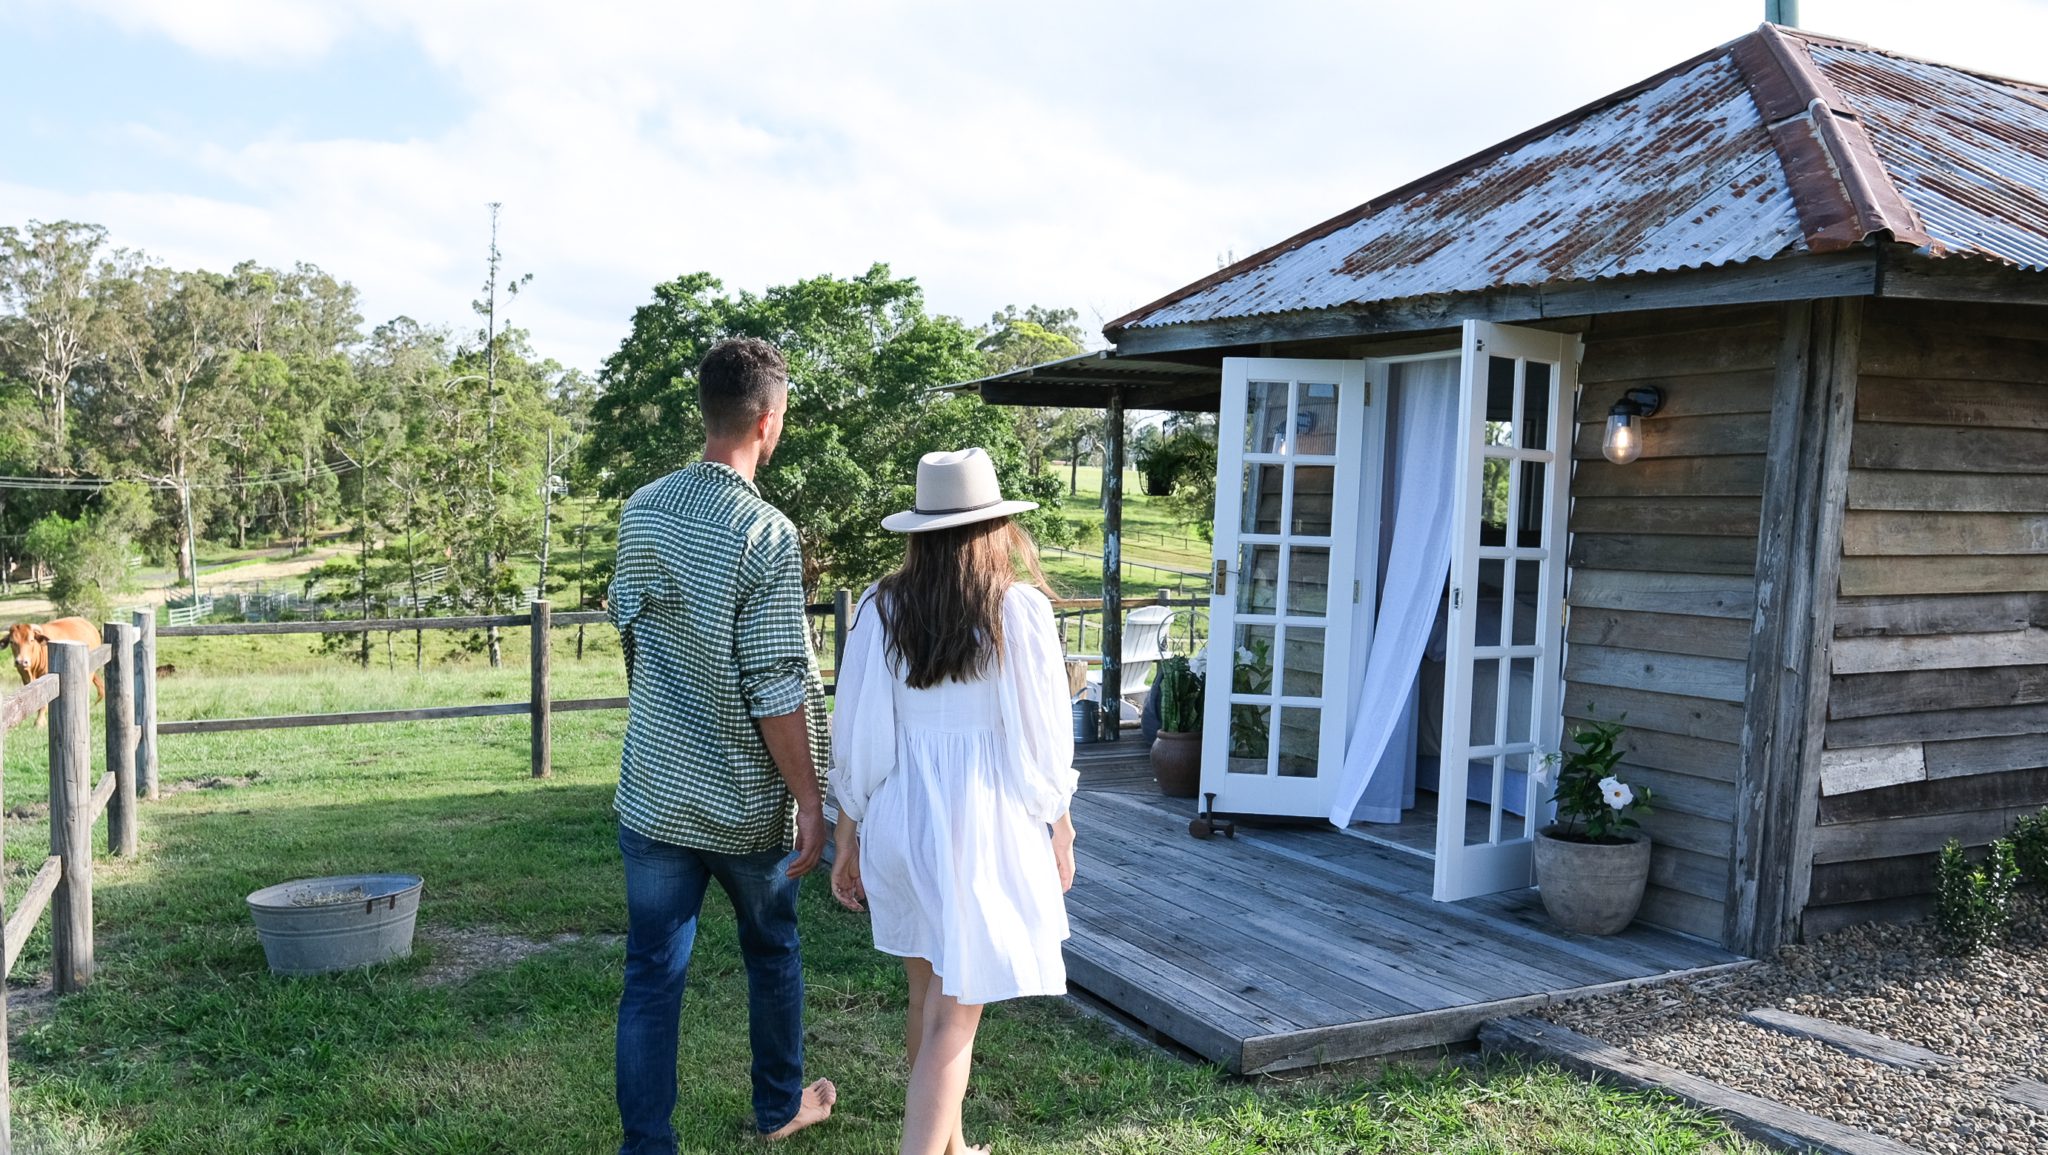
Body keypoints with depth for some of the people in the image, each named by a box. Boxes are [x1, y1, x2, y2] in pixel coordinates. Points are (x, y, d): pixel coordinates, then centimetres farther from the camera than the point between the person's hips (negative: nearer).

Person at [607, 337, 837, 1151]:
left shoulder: (641, 512, 0)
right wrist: (809, 800, -11)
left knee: (651, 976, 8)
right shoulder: (766, 535, -19)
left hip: (652, 793, 4)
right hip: (746, 804, -3)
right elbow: (775, 691, -20)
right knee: (772, 954, 19)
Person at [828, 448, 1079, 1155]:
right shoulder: (1020, 611, -11)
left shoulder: (879, 609, -3)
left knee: (928, 998, 22)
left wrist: (848, 838, 11)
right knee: (954, 1020, 3)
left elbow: (856, 738, 1)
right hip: (985, 828, -4)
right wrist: (1060, 833, 7)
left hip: (899, 819, 5)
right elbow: (1042, 741, -6)